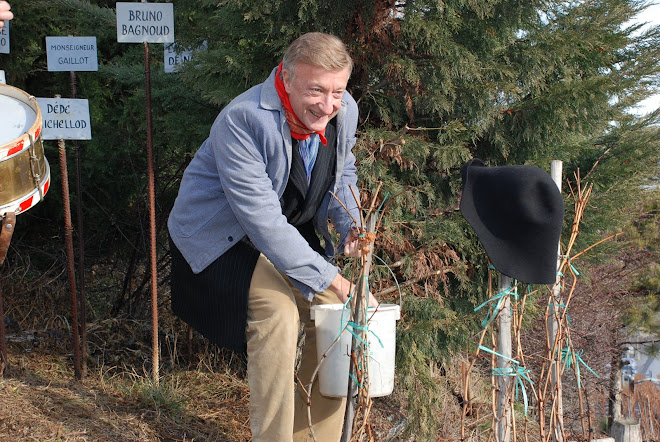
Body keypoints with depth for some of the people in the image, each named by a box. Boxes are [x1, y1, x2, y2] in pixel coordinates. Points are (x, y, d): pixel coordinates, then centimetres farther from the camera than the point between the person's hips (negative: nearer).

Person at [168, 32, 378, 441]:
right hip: (223, 235, -7)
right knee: (276, 310, -27)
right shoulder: (244, 120, -32)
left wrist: (351, 225, -12)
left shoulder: (345, 111, -11)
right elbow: (262, 219, -35)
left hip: (293, 230, 7)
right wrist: (329, 279, -35)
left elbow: (343, 174, 9)